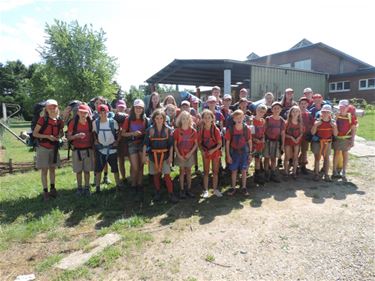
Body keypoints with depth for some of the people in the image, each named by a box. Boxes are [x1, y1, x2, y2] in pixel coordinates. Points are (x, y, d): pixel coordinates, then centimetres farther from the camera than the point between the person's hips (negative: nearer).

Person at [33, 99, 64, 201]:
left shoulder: (59, 121, -1)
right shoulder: (42, 119, -12)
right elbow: (34, 133, -10)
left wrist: (59, 136, -6)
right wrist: (47, 136, -21)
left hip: (54, 148, 4)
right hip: (43, 148, -4)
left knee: (52, 169, 13)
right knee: (44, 170, 2)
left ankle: (52, 188, 26)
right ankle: (45, 191, 11)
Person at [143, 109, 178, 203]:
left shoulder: (168, 130, -1)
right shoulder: (150, 130, -1)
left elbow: (171, 144, 0)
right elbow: (145, 143, -1)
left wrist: (170, 156, -5)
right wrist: (144, 155, -7)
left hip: (165, 155, -1)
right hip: (153, 155, 1)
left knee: (167, 175, -6)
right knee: (155, 174, 10)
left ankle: (171, 194, 2)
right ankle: (157, 192, 26)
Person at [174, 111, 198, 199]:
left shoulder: (193, 131, -3)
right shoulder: (177, 131, -6)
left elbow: (196, 144, -1)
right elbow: (175, 145, -4)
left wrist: (190, 153, -11)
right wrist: (178, 155, -11)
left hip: (190, 155, 1)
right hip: (180, 155, -1)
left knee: (189, 172, 9)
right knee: (182, 172, 6)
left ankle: (189, 189, 18)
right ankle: (182, 190, 14)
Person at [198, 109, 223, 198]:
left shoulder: (216, 129, -9)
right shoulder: (201, 130, -4)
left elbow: (220, 143, -8)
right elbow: (199, 143, 2)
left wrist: (213, 150, -22)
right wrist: (202, 151, -15)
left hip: (215, 152, -1)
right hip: (205, 153, 1)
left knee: (215, 171, 8)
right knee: (206, 172, 7)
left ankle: (215, 189, 21)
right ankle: (205, 190, 17)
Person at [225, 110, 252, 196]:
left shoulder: (247, 129, -7)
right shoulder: (230, 130, -10)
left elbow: (249, 142, 1)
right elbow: (227, 143, -5)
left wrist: (250, 154, 1)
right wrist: (228, 155, -7)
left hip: (244, 153, 1)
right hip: (234, 152, 0)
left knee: (244, 170, 8)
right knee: (234, 170, 7)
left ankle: (244, 187, 23)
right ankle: (233, 187, 22)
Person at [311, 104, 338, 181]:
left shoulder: (333, 122, -2)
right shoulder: (318, 121, -7)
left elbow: (335, 134, -2)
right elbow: (312, 133, -9)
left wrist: (334, 126, -17)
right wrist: (315, 125, -23)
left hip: (327, 142, 2)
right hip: (317, 141, -2)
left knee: (326, 158, 6)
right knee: (317, 158, 3)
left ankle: (326, 174, 13)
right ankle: (316, 174, 11)